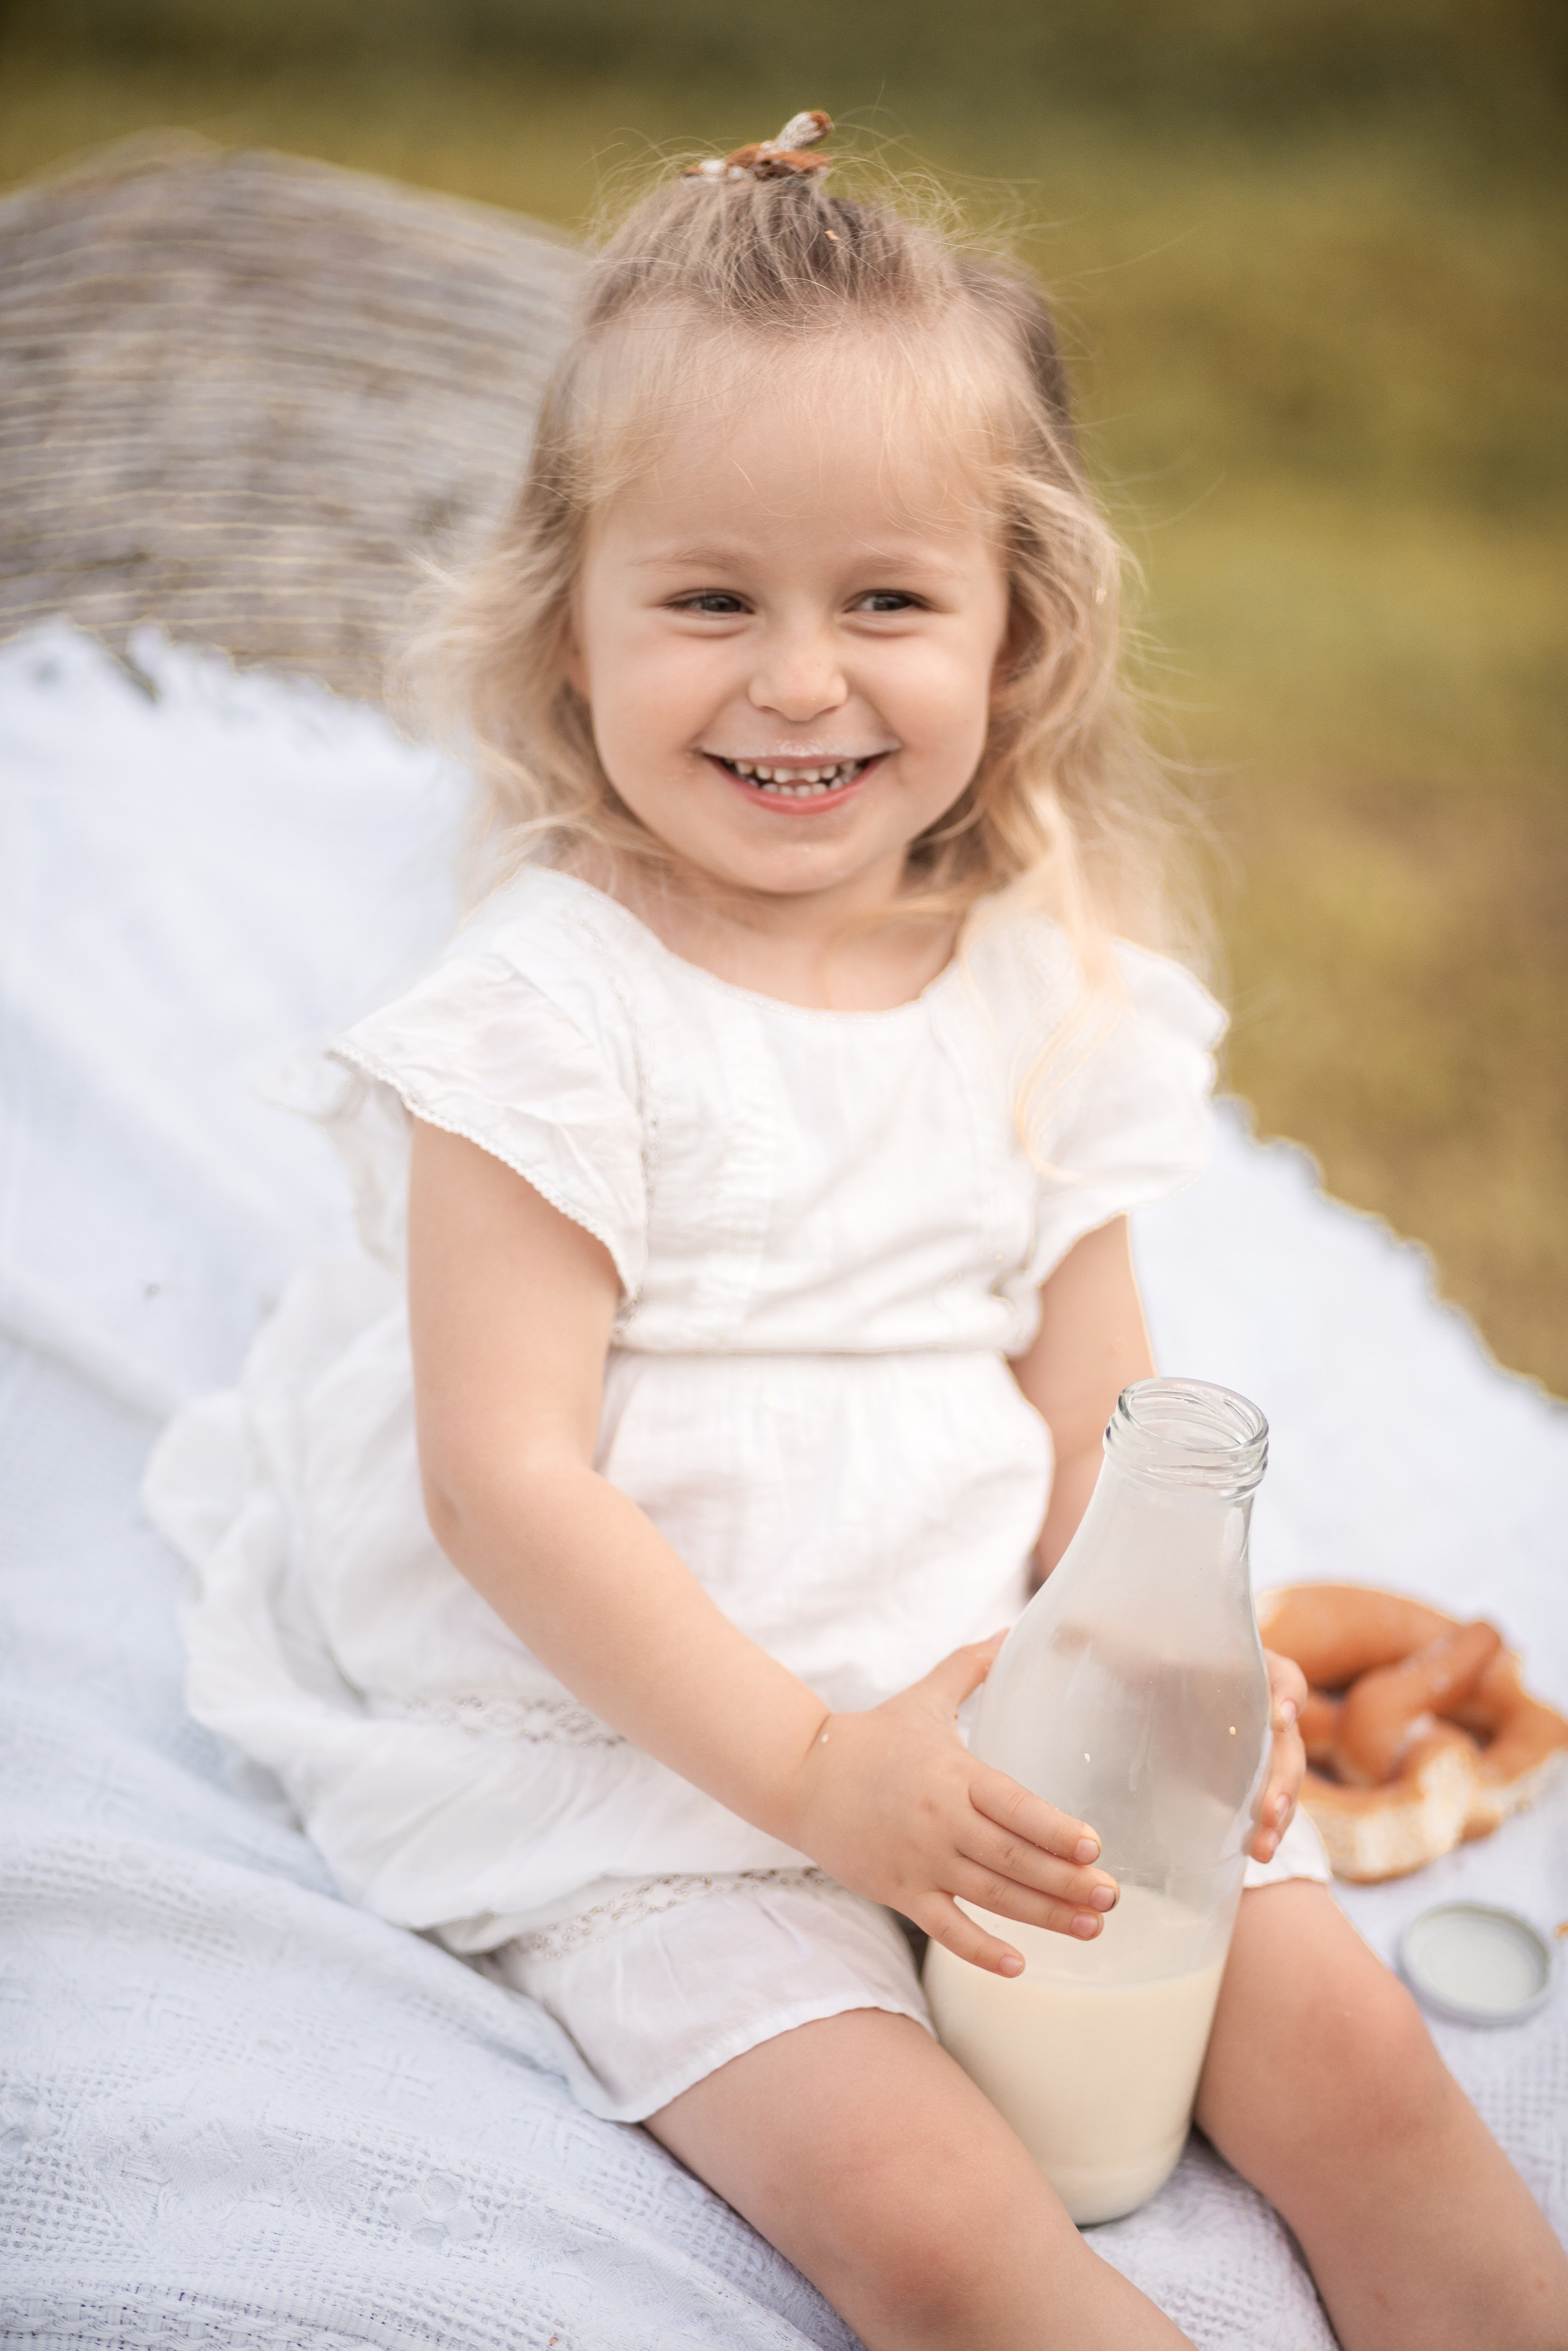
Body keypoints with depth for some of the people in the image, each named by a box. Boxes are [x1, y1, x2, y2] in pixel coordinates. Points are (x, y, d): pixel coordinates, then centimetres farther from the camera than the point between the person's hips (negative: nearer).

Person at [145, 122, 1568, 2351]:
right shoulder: (549, 1017, -14)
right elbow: (507, 1480, -17)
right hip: (642, 1731, -4)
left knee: (1352, 2053, -6)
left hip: (1000, 1693, 5)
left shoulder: (1052, 979, 2)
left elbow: (1089, 1391, 7)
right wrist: (810, 1763, -21)